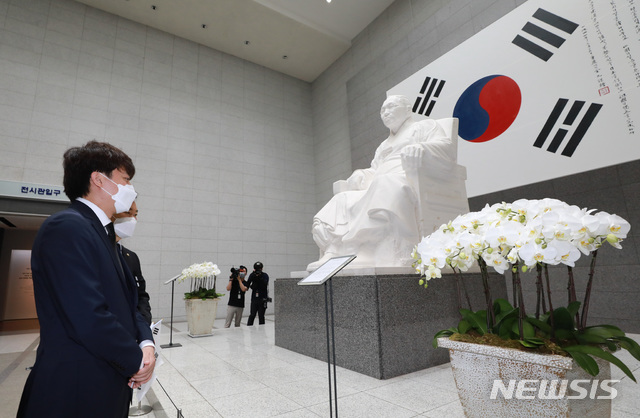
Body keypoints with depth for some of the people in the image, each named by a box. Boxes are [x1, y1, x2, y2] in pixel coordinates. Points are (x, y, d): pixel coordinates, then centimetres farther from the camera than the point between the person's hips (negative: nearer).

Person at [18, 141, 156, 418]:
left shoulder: (103, 234, 12)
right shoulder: (67, 227, -19)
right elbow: (88, 318, -26)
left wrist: (146, 342, -4)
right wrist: (136, 361, -14)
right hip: (78, 393, -9)